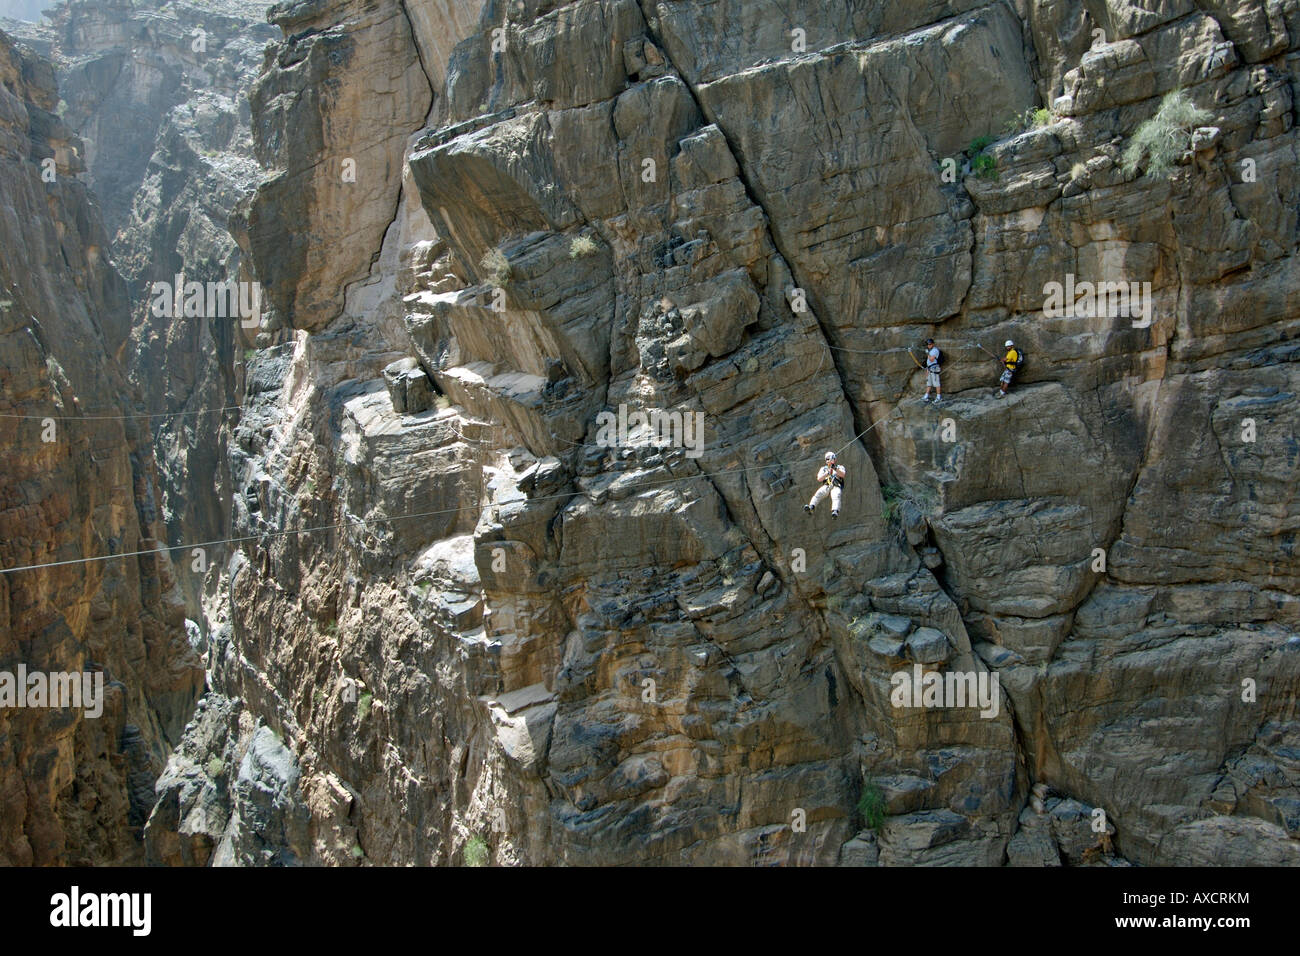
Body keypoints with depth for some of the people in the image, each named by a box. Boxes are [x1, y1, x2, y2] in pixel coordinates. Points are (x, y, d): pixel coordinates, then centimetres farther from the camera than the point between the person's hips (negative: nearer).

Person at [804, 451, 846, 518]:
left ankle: (835, 511, -57)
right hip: (826, 486, 2)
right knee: (818, 494, -30)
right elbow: (819, 479, 10)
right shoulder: (823, 468, 26)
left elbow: (842, 475, -3)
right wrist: (827, 473, -4)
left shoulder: (840, 467, 20)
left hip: (836, 486, -2)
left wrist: (835, 469, -20)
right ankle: (811, 507, -51)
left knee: (836, 496, -34)